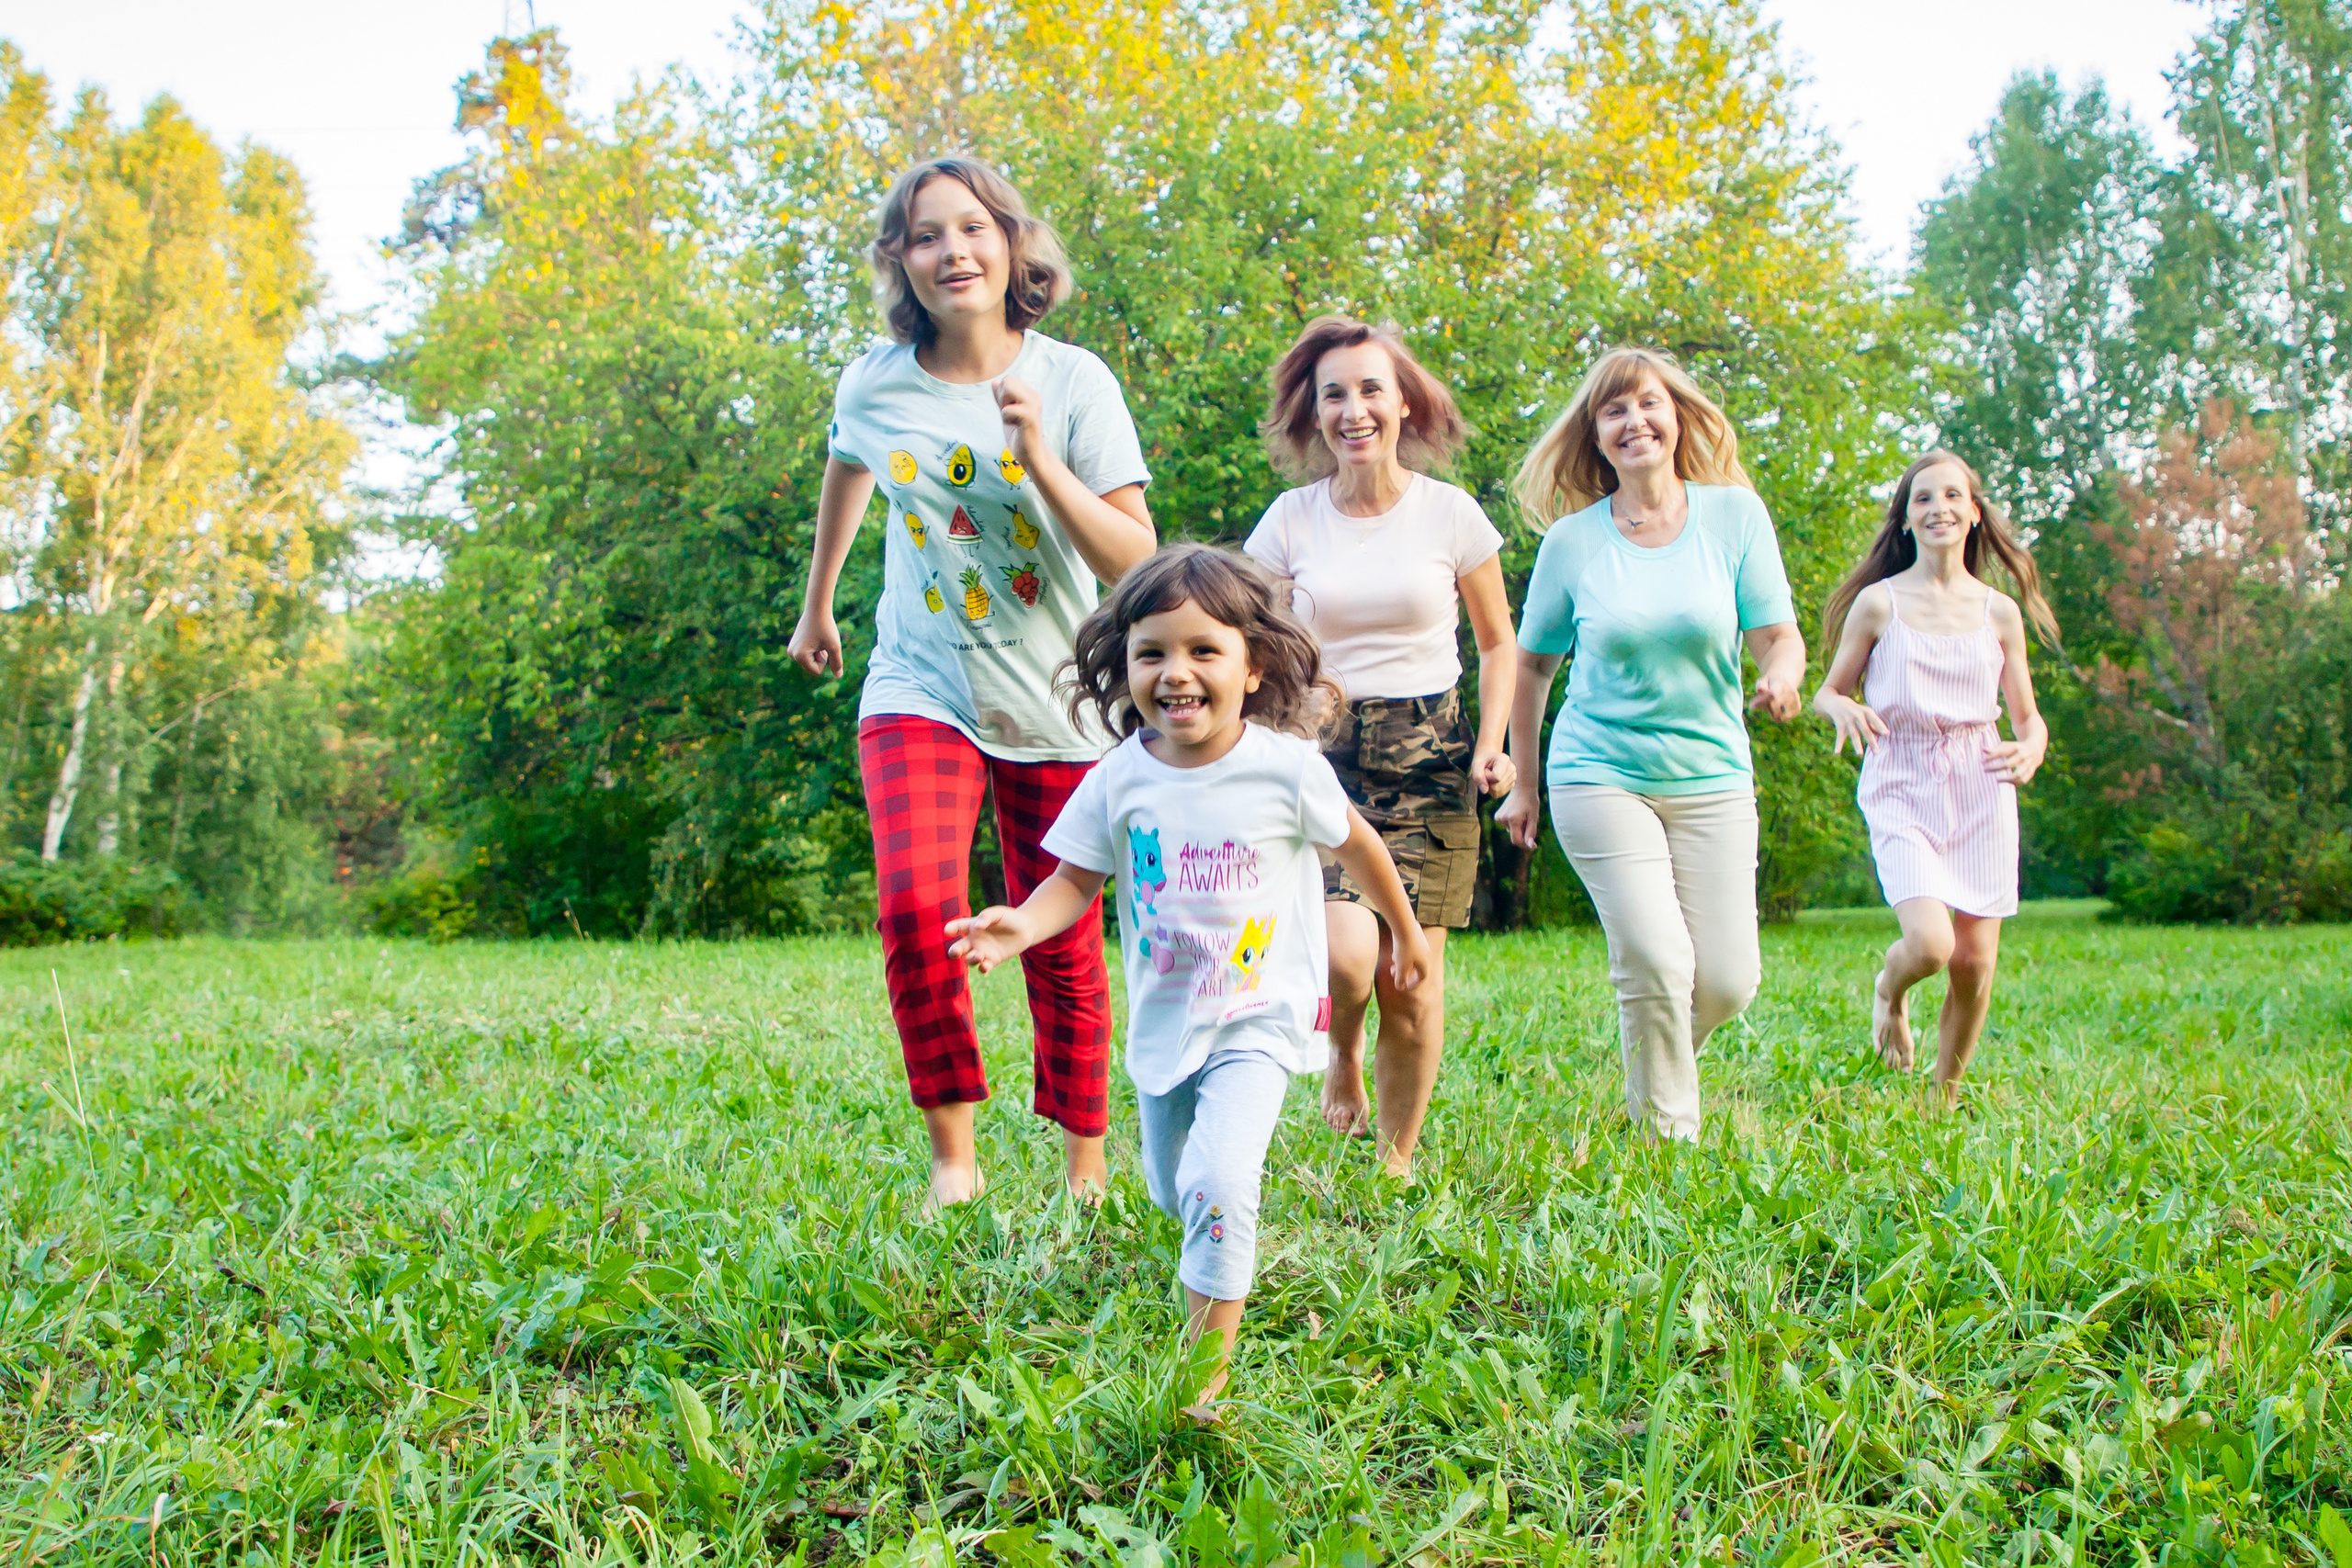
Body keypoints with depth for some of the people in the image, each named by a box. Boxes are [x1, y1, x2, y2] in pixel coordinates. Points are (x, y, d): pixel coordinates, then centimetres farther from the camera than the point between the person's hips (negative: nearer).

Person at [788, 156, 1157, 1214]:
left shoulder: (1074, 383, -10)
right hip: (921, 690, 1)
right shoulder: (873, 385, -3)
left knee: (1063, 949, 5)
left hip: (1058, 705, 0)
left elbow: (1135, 560, -14)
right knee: (916, 904, -22)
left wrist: (1041, 459, -27)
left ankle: (1086, 1174, 23)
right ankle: (951, 1157, -6)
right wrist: (816, 608, 32)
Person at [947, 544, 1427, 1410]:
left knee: (1219, 1182, -24)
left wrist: (1405, 930, 16)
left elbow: (1356, 844, 3)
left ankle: (1209, 1368, -10)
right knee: (1173, 1196, 20)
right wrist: (1022, 926, -25)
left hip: (1257, 1021, -4)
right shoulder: (1120, 779, -9)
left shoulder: (1288, 769, -14)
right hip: (1163, 1022, 4)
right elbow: (1078, 877, -3)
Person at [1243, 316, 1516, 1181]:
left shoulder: (1451, 514, 1)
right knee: (1346, 952, -20)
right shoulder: (1290, 519, 3)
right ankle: (1343, 1054, 17)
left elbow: (1498, 645, 11)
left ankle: (1398, 1162, 19)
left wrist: (1492, 745, -4)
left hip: (1427, 757, 0)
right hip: (1320, 753, 0)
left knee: (1411, 978, -3)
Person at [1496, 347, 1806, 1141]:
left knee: (1729, 980, -1)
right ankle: (1667, 1133, 6)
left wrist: (1782, 675, -26)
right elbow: (1532, 664, 10)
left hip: (1712, 779, 2)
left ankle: (1653, 1063, 32)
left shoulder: (1734, 514, 0)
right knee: (1657, 963, -14)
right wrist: (1523, 782, 13)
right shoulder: (1572, 541, -1)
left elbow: (1779, 635, -1)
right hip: (1601, 775, -2)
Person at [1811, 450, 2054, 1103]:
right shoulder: (1877, 603, 0)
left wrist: (2031, 750, -11)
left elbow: (2027, 715, 13)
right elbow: (1827, 691, 6)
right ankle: (1888, 991, 17)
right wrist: (1844, 707, -18)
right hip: (1903, 790, -3)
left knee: (1975, 960, 1)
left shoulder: (1999, 612, 7)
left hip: (1980, 789, 3)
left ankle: (1945, 1096, 23)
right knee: (1929, 942, -21)